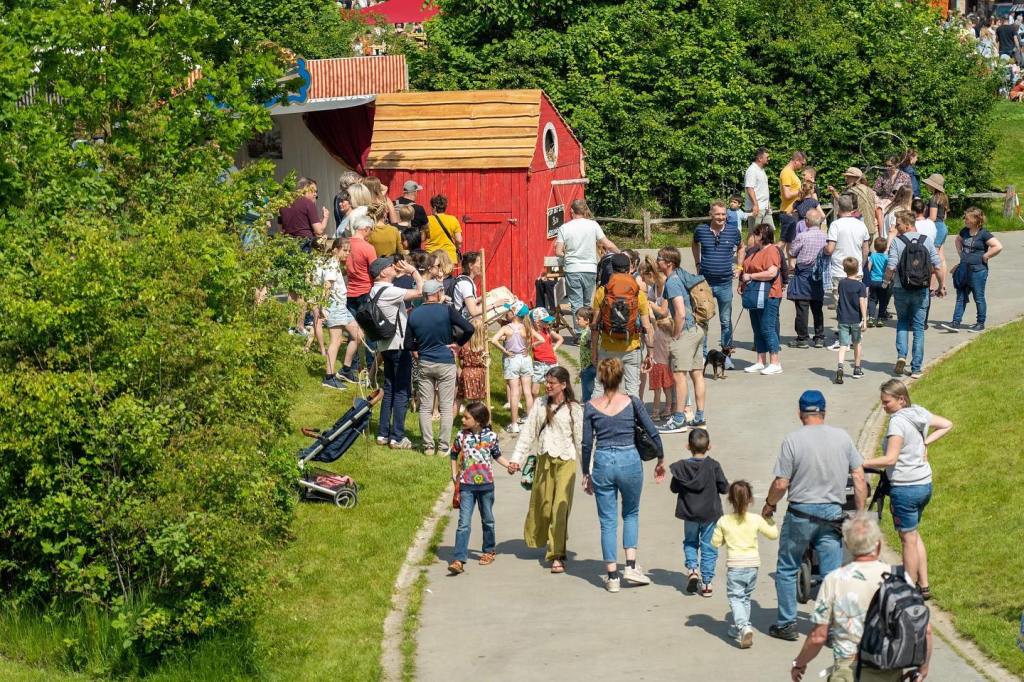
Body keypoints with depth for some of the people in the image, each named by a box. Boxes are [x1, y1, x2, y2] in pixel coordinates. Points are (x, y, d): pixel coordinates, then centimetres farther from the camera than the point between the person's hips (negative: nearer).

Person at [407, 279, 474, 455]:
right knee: (446, 407, 4)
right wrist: (458, 343, -2)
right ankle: (444, 446, 3)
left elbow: (408, 343, 3)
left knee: (425, 408, 9)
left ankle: (428, 446, 8)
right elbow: (469, 329, -17)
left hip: (424, 364, 3)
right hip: (445, 363, -3)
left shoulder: (414, 314, 1)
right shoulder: (446, 311, -10)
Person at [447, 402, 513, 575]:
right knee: (464, 523, -7)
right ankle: (459, 560, -12)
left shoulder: (491, 436, -5)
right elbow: (454, 454, 11)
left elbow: (497, 455, 8)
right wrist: (454, 473, 4)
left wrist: (509, 465, -7)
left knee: (487, 520, 17)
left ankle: (489, 551, 36)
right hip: (466, 485, -1)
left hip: (486, 484, 1)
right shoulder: (461, 436, -3)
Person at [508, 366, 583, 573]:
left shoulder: (574, 409, -3)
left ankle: (557, 555, -8)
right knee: (542, 505, 11)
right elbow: (528, 432, 7)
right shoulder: (539, 404, 7)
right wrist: (516, 458, 0)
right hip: (544, 460, 4)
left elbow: (581, 439, -2)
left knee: (561, 508, -9)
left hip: (566, 461, -4)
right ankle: (549, 544, 34)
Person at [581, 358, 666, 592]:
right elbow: (653, 433, -2)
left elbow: (586, 444, -1)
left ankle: (612, 576, 9)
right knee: (631, 513, 21)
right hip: (629, 461, 0)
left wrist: (586, 473, 11)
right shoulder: (632, 402, -4)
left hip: (603, 463, 0)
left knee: (607, 521, 9)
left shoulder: (591, 407, -3)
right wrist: (661, 460, 12)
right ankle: (631, 566, 10)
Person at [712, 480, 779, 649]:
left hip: (734, 565, -2)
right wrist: (770, 520, 18)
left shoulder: (724, 521, -7)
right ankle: (739, 629, 25)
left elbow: (716, 542, 1)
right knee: (746, 597, 20)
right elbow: (774, 534, 3)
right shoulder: (756, 519, -6)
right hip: (753, 564, 2)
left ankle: (743, 626, -24)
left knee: (735, 598, -1)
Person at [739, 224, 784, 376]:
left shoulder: (771, 251, -12)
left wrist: (750, 276, -17)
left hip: (767, 296, -10)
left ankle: (775, 363, -5)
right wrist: (742, 281, 14)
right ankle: (761, 362, 19)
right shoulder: (756, 251, 18)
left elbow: (772, 272, -24)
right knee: (758, 329, 12)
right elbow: (749, 269, 32)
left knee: (768, 328, -9)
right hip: (756, 297, 10)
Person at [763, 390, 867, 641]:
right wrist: (861, 513, 9)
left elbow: (781, 483, -10)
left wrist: (769, 505, 9)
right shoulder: (843, 437, 0)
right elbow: (859, 478, 1)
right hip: (833, 513, 3)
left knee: (786, 570, 14)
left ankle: (786, 624, 17)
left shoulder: (792, 440, -10)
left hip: (801, 514, -2)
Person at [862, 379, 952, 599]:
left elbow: (890, 459, -26)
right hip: (925, 484, 9)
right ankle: (924, 585, 27)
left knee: (908, 539, 3)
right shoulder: (919, 413, 5)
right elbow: (947, 425, 17)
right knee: (914, 535, 22)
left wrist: (860, 463, -20)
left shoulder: (898, 421, -20)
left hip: (905, 488, -9)